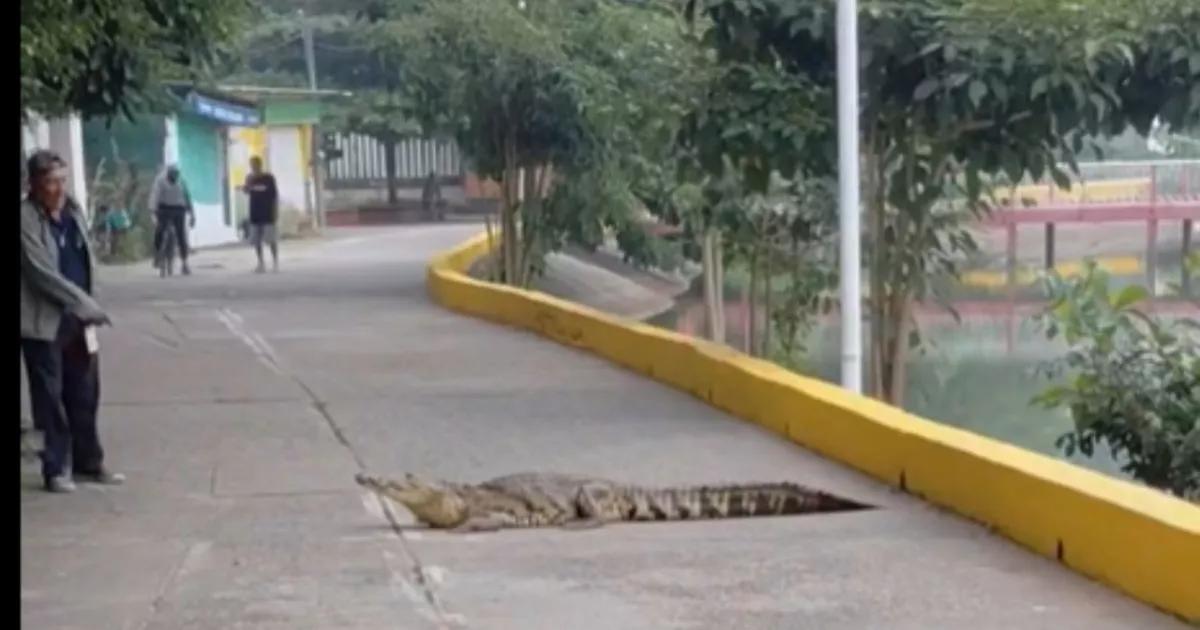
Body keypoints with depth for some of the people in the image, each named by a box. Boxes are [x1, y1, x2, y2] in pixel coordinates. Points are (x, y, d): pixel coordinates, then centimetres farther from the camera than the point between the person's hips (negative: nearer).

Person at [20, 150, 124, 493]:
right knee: (50, 397, 1)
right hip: (44, 322, -6)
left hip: (77, 319, 6)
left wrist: (87, 307, 6)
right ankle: (56, 469, 10)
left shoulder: (73, 210, 9)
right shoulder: (27, 218, -13)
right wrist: (86, 304, -17)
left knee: (85, 395, 12)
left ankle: (88, 462, 24)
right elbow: (41, 272, -18)